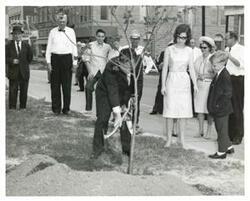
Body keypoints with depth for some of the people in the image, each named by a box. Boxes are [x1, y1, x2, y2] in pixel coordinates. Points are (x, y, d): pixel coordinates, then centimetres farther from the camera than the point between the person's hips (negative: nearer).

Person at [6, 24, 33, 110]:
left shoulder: (26, 45, 7)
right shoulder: (8, 46, 3)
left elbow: (30, 57, 15)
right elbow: (5, 57, -1)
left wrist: (24, 64, 9)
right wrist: (12, 61, -16)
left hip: (24, 73, 2)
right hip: (13, 73, -2)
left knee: (24, 92, 5)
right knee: (13, 91, -2)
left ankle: (23, 108, 13)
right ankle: (12, 108, 4)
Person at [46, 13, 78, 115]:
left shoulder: (71, 31, 7)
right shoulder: (52, 32, 9)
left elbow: (74, 47, 7)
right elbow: (49, 47, 10)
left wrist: (75, 62, 1)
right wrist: (48, 61, 2)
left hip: (67, 58, -1)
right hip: (55, 58, 1)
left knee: (67, 85, 1)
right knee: (55, 85, 2)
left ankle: (66, 108, 9)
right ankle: (56, 108, 9)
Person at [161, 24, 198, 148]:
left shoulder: (189, 51, 6)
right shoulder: (169, 50, 0)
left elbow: (191, 69, 6)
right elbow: (165, 68, 1)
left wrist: (195, 84, -5)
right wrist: (163, 85, -3)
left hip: (184, 82, 2)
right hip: (171, 81, -2)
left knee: (183, 110, 2)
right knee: (170, 110, -2)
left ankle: (181, 139, 11)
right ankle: (169, 139, 7)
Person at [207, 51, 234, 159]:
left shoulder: (225, 76, -20)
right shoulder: (218, 74, 9)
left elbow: (227, 93, -21)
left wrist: (218, 105, -19)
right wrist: (212, 105, 13)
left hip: (221, 109, -10)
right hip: (217, 109, 10)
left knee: (222, 130, 2)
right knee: (220, 129, 20)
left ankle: (221, 152, 13)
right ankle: (228, 147, 33)